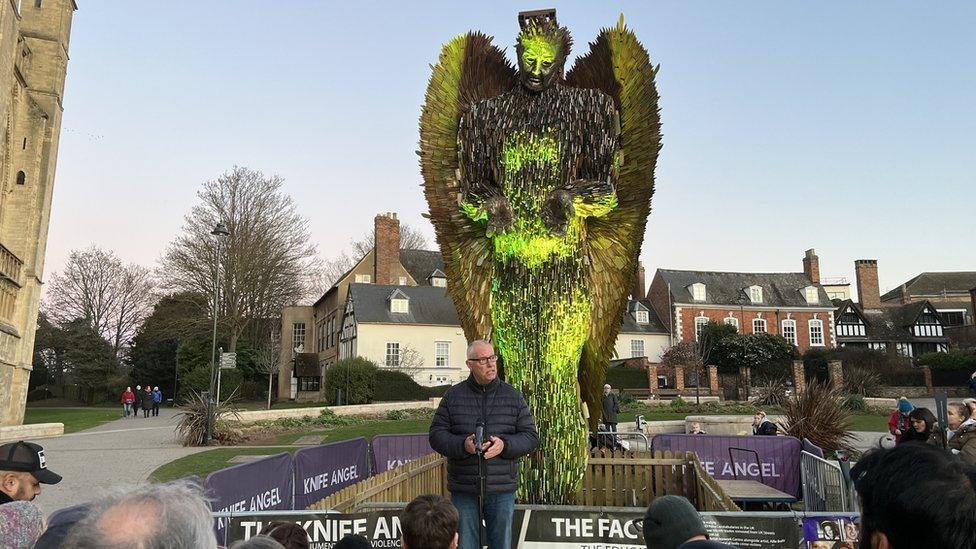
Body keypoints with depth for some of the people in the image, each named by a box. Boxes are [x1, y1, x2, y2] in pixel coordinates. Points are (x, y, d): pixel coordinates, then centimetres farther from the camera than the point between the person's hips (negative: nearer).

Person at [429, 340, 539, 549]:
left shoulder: (513, 396, 3)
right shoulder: (453, 396, 2)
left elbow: (531, 436, 3)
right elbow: (436, 435, 0)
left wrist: (504, 445, -16)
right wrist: (462, 445, -19)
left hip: (502, 491, 1)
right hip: (464, 491, 0)